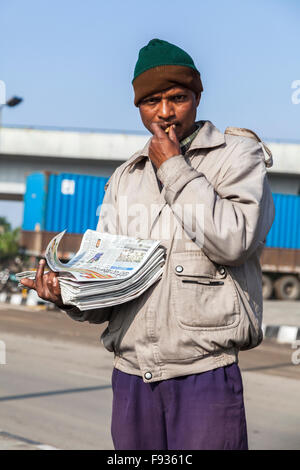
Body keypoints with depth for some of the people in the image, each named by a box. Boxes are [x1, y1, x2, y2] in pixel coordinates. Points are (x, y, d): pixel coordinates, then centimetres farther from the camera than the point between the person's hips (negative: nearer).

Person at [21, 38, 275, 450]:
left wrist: (174, 169, -9)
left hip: (204, 372, -4)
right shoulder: (125, 178, 17)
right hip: (131, 371, 5)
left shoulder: (238, 154, 2)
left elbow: (233, 241, -16)